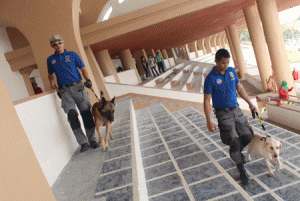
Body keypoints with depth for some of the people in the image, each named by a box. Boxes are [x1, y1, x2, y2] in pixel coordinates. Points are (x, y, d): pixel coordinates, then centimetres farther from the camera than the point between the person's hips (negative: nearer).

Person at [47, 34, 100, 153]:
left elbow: (83, 68, 10)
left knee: (86, 113, -4)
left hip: (77, 86, 0)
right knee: (71, 114, -19)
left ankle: (92, 140, 7)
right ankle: (83, 143, -14)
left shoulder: (72, 55, 12)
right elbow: (51, 74, 29)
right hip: (65, 90, 0)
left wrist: (87, 79, -7)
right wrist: (51, 82, 8)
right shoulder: (50, 60, 17)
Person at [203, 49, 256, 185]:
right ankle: (241, 170, 14)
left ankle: (236, 152, 38)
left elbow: (239, 88, 15)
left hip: (236, 109, 6)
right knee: (234, 142, -5)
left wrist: (250, 103, 14)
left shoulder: (231, 71, 3)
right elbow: (206, 101, -15)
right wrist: (209, 122, -18)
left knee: (248, 135, 8)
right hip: (223, 113, -6)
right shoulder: (210, 79, -16)